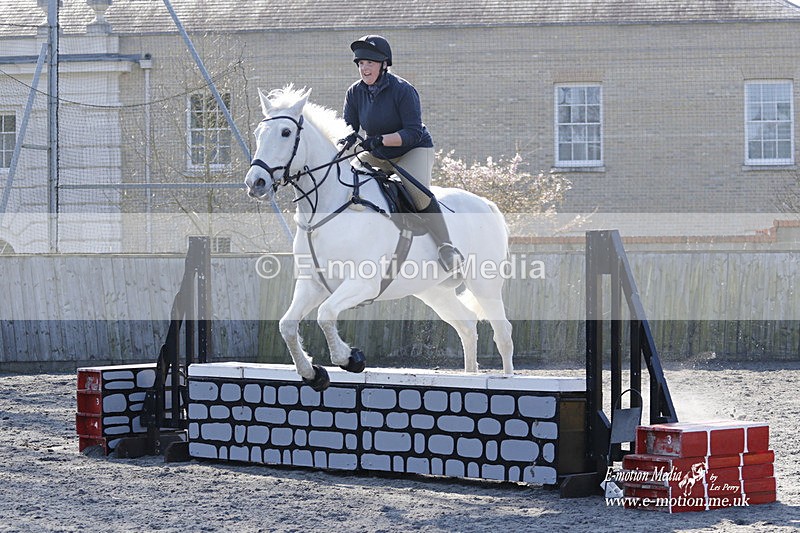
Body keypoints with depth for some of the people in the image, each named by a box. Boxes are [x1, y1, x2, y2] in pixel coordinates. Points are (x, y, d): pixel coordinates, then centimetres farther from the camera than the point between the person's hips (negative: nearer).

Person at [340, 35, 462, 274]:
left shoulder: (403, 90, -19)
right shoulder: (355, 92, -3)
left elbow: (414, 133, -23)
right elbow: (349, 128, 0)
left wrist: (380, 140, -36)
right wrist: (348, 139, -26)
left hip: (413, 151, -6)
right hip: (376, 156, 6)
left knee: (418, 192, -33)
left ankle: (446, 246, -28)